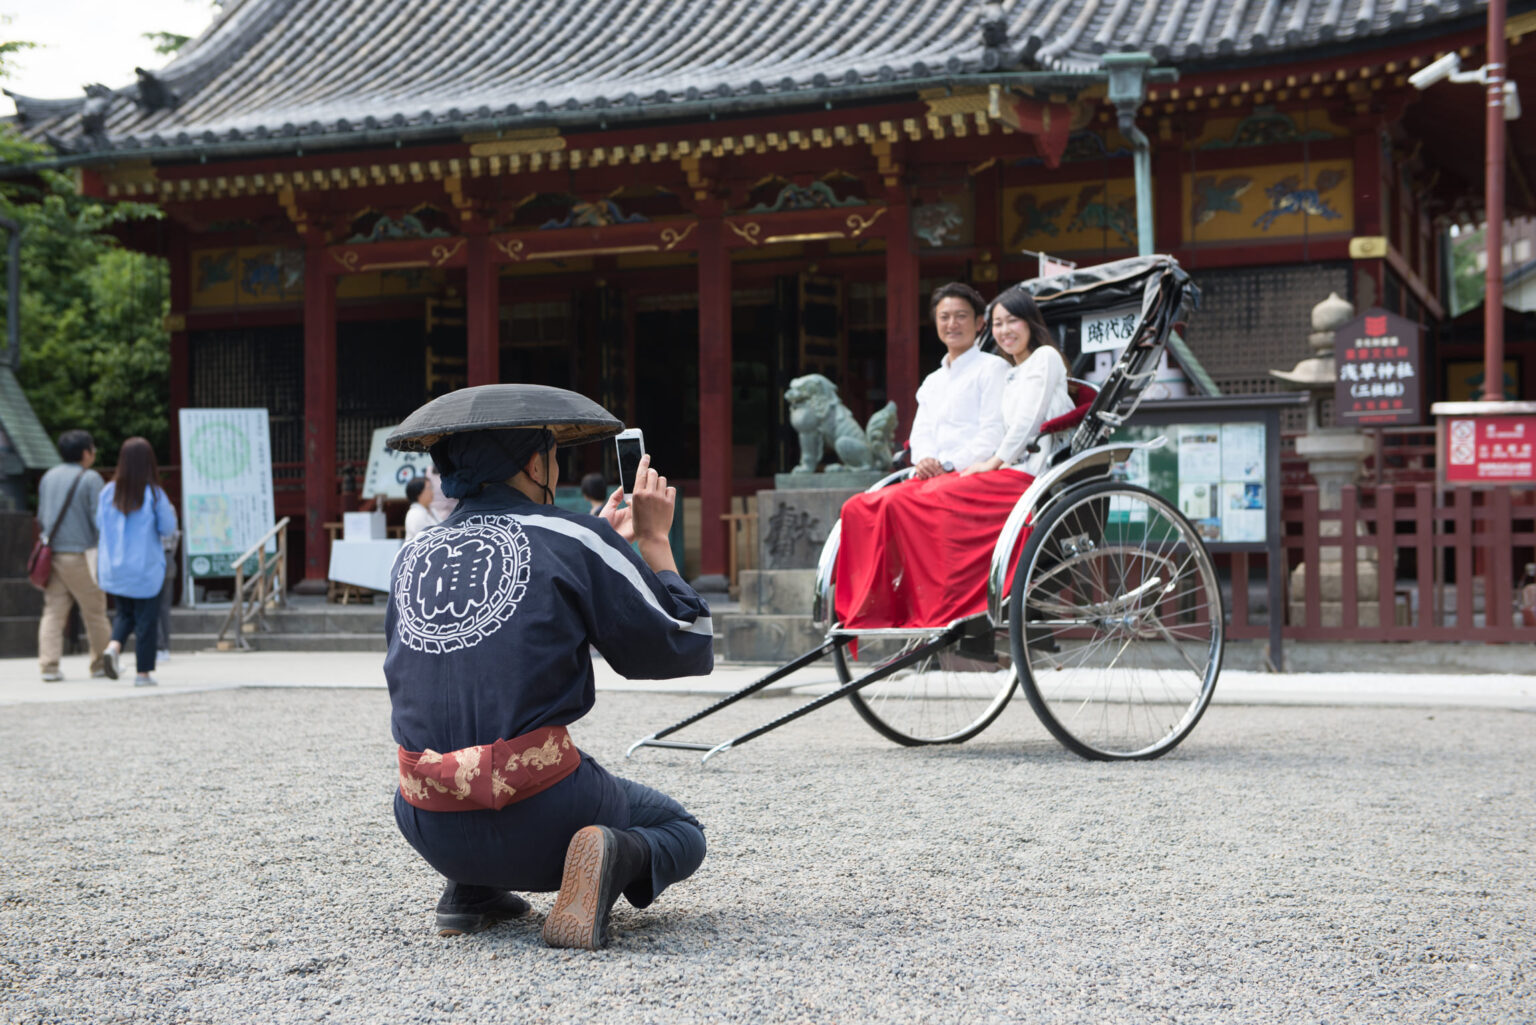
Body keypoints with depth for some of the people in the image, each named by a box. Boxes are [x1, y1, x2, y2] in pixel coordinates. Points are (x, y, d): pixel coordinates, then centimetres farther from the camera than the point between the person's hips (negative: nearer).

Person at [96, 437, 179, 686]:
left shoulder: (108, 492, -3)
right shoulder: (154, 494, -12)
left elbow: (100, 524, 7)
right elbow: (168, 529, -9)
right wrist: (171, 514, 10)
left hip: (113, 569, 4)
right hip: (145, 568, -4)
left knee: (125, 613, 19)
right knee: (146, 619, 5)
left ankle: (113, 645, -8)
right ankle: (143, 673, 5)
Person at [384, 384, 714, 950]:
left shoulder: (413, 554, 10)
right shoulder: (572, 538, -4)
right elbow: (688, 650, 2)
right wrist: (654, 541, 15)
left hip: (431, 834, 5)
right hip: (537, 824, -5)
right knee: (679, 830, 24)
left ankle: (467, 889, 15)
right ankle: (612, 855, -10)